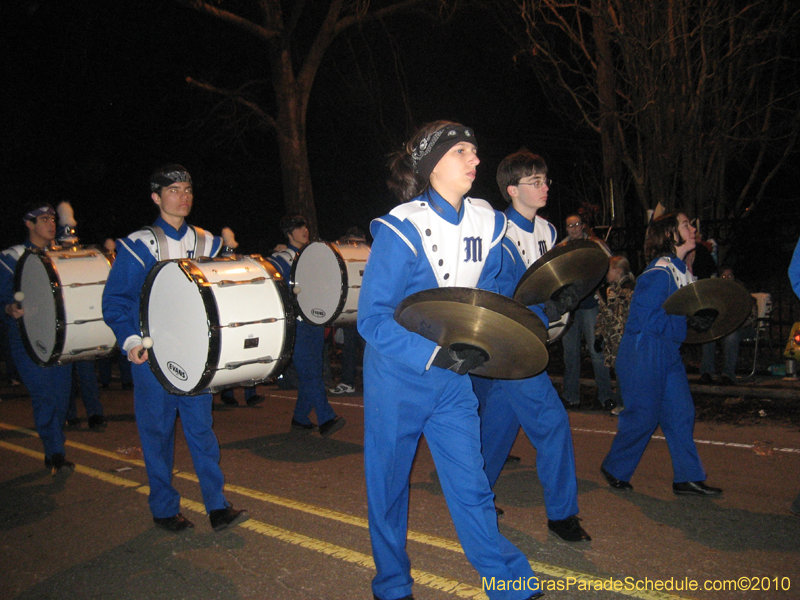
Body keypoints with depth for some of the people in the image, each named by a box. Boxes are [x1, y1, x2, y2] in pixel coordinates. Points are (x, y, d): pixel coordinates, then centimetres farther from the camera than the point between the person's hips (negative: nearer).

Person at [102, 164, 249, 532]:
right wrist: (130, 340, -17)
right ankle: (164, 509, 20)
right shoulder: (140, 245, -4)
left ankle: (217, 507, 10)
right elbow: (114, 300, -4)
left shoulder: (206, 243, 9)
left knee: (201, 426, 5)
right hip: (152, 355, -3)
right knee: (157, 431, 6)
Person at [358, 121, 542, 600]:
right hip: (398, 377, -4)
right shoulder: (402, 228, -18)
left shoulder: (487, 223, 1)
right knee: (389, 485, 11)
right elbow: (372, 318, -21)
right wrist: (434, 355, -30)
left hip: (454, 379, 4)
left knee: (471, 484, 6)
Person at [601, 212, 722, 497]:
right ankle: (615, 470, 19)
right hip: (644, 353, -9)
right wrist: (686, 321, -21)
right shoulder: (659, 272, -18)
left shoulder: (682, 271, 11)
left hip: (669, 352, 9)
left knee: (682, 414, 7)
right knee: (642, 415, 0)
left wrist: (701, 318, 3)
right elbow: (646, 318, -22)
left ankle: (688, 478, 15)